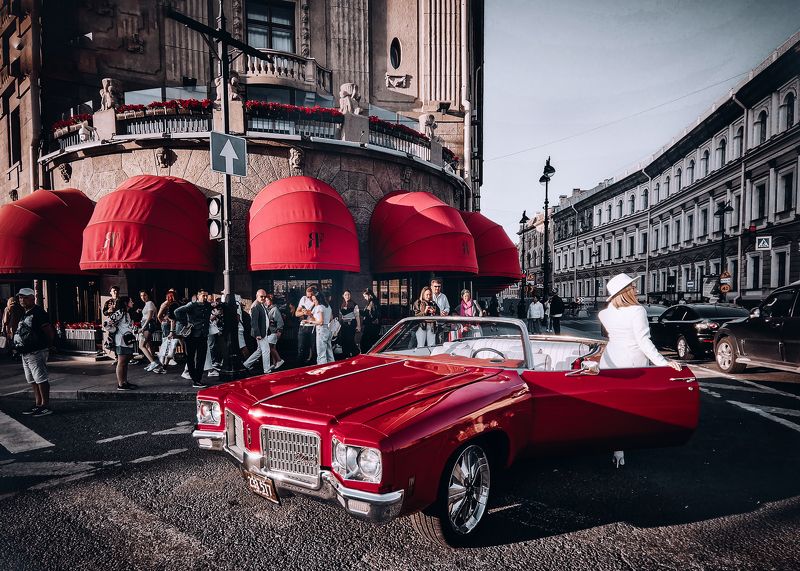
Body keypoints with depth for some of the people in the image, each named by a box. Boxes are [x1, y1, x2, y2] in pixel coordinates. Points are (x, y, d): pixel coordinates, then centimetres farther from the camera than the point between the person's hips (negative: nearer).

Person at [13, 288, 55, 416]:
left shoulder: (38, 313, -13)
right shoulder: (25, 314, 17)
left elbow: (50, 332, -16)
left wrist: (46, 346, -9)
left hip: (36, 352, -10)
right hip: (26, 353, 10)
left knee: (41, 379, -7)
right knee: (33, 381, 15)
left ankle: (46, 406, -3)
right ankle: (38, 404, 24)